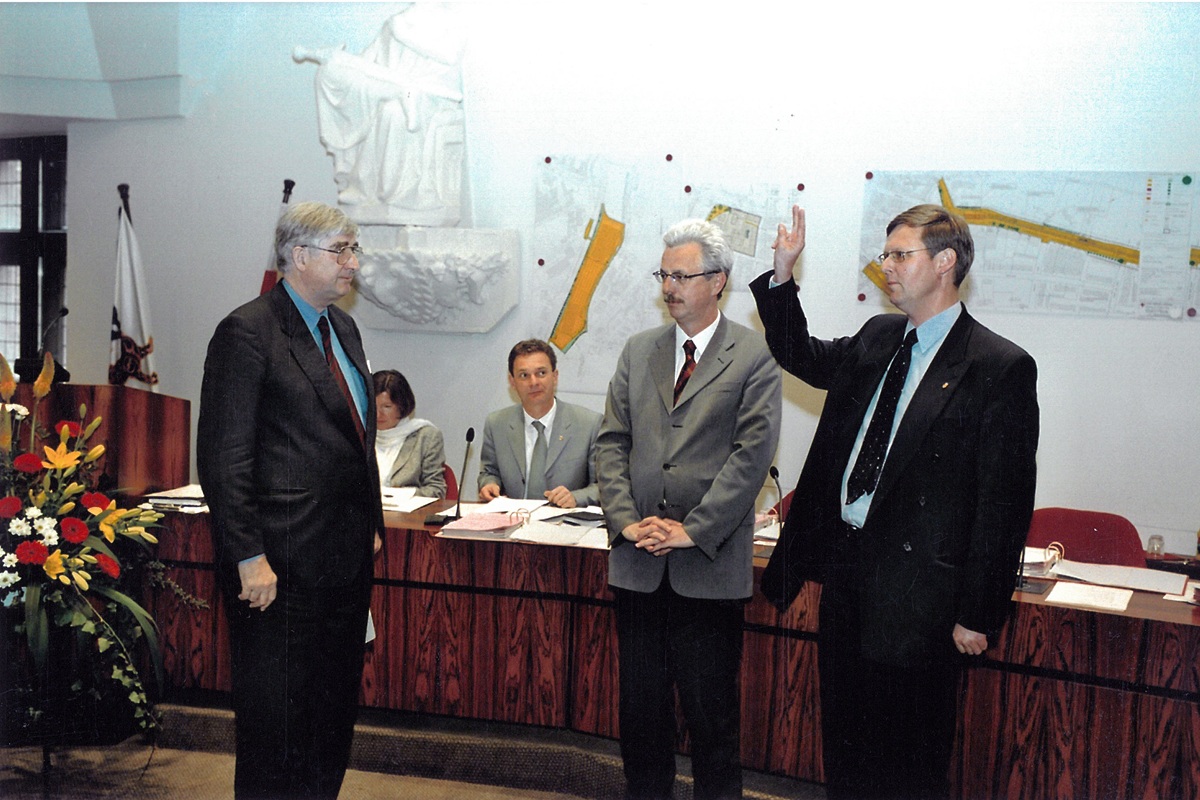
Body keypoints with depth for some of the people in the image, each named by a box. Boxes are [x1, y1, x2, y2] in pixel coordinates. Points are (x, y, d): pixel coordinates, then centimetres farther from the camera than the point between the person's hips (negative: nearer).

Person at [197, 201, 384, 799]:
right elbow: (223, 458, -16)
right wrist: (249, 559, -18)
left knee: (336, 711, 17)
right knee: (276, 721, 5)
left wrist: (372, 525, 15)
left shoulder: (343, 328, 13)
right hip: (282, 565, -8)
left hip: (347, 558, 8)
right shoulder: (248, 332, -12)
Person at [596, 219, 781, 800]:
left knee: (711, 704, 5)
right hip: (638, 558, 4)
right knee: (640, 700, 13)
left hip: (709, 563, -4)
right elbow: (612, 441, 9)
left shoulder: (754, 357, -3)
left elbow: (752, 454, -10)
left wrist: (693, 530, -14)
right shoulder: (638, 351, 11)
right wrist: (625, 519, -4)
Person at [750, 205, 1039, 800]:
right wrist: (783, 275, 11)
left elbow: (1003, 503, -13)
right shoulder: (878, 338, 9)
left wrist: (978, 615, -14)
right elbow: (802, 358, 26)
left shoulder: (1001, 367, -12)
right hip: (846, 562, 7)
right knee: (843, 744, 19)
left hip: (917, 586, -7)